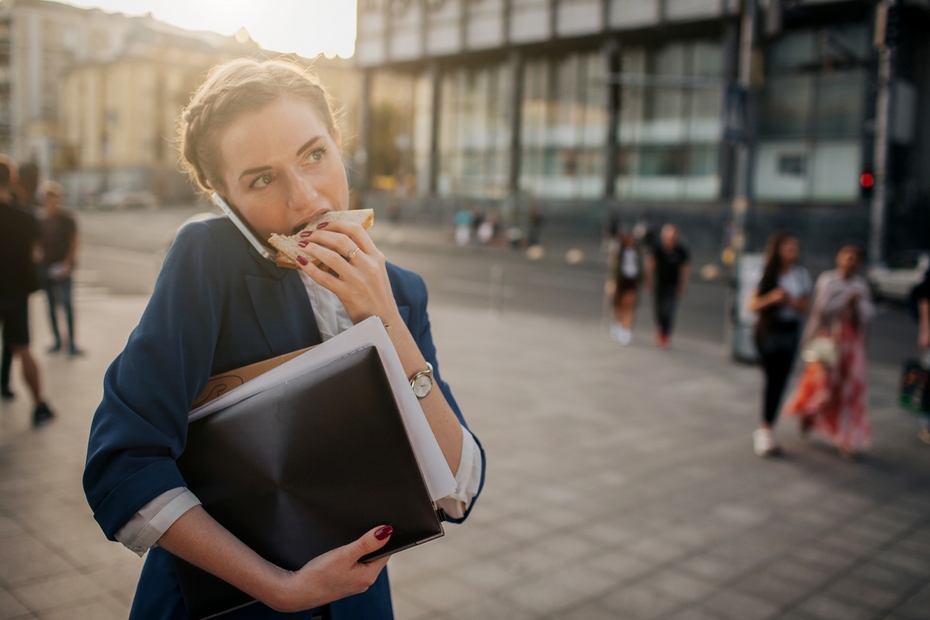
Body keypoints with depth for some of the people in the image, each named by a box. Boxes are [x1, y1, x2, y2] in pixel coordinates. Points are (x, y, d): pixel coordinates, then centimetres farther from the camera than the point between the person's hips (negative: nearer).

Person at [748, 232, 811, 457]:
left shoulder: (801, 274, 4)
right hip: (768, 330, -4)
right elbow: (753, 304, -5)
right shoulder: (767, 274, -4)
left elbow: (804, 307, 6)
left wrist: (791, 301, -14)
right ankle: (765, 432, -3)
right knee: (773, 378, -10)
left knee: (781, 380, 3)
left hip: (791, 331, 4)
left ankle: (765, 429, 14)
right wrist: (772, 298, -22)